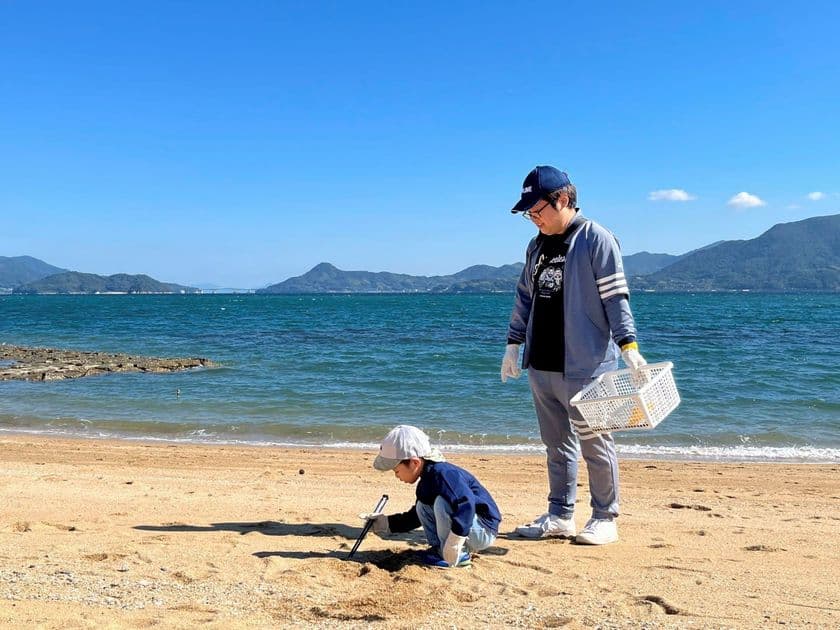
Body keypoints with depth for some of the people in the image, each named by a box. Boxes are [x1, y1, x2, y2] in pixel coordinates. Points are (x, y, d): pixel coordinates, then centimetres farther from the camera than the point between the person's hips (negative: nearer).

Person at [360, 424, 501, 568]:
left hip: (484, 531, -10)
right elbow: (415, 516, 20)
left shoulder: (442, 473, -25)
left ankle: (459, 556, -16)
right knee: (422, 507, 9)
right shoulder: (426, 481, 8)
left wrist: (454, 542, -42)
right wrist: (387, 523, 11)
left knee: (442, 501, -29)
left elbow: (466, 503, -39)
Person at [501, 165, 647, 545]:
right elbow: (525, 297, 20)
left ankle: (605, 519, 16)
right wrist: (514, 344, 19)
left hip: (585, 367, -7)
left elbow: (616, 297, -12)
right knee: (556, 445, 14)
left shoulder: (596, 239, -8)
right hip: (540, 365, 7)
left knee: (595, 444, 3)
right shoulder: (537, 246, 14)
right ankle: (560, 516, 24)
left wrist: (628, 346, -18)